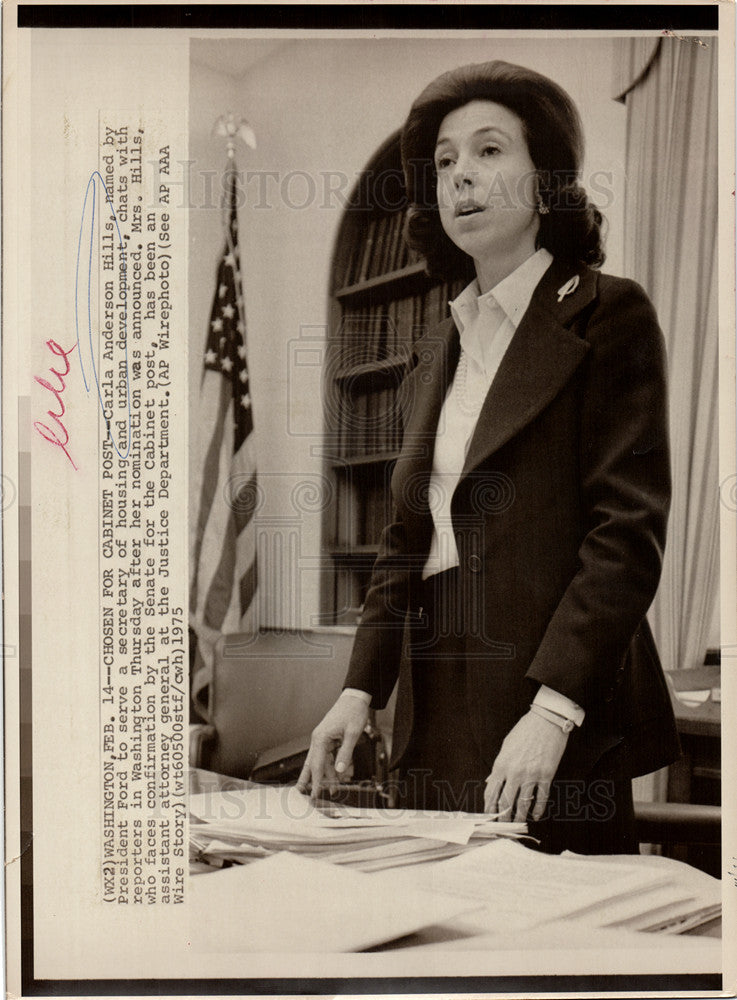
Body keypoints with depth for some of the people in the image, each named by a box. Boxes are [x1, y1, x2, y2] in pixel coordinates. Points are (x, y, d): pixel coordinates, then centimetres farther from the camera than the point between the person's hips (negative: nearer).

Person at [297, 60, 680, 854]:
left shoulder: (607, 314, -3)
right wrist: (360, 690, 6)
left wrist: (552, 710, -19)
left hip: (557, 727, -5)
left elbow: (628, 530, -11)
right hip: (438, 716, 6)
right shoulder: (435, 351, 16)